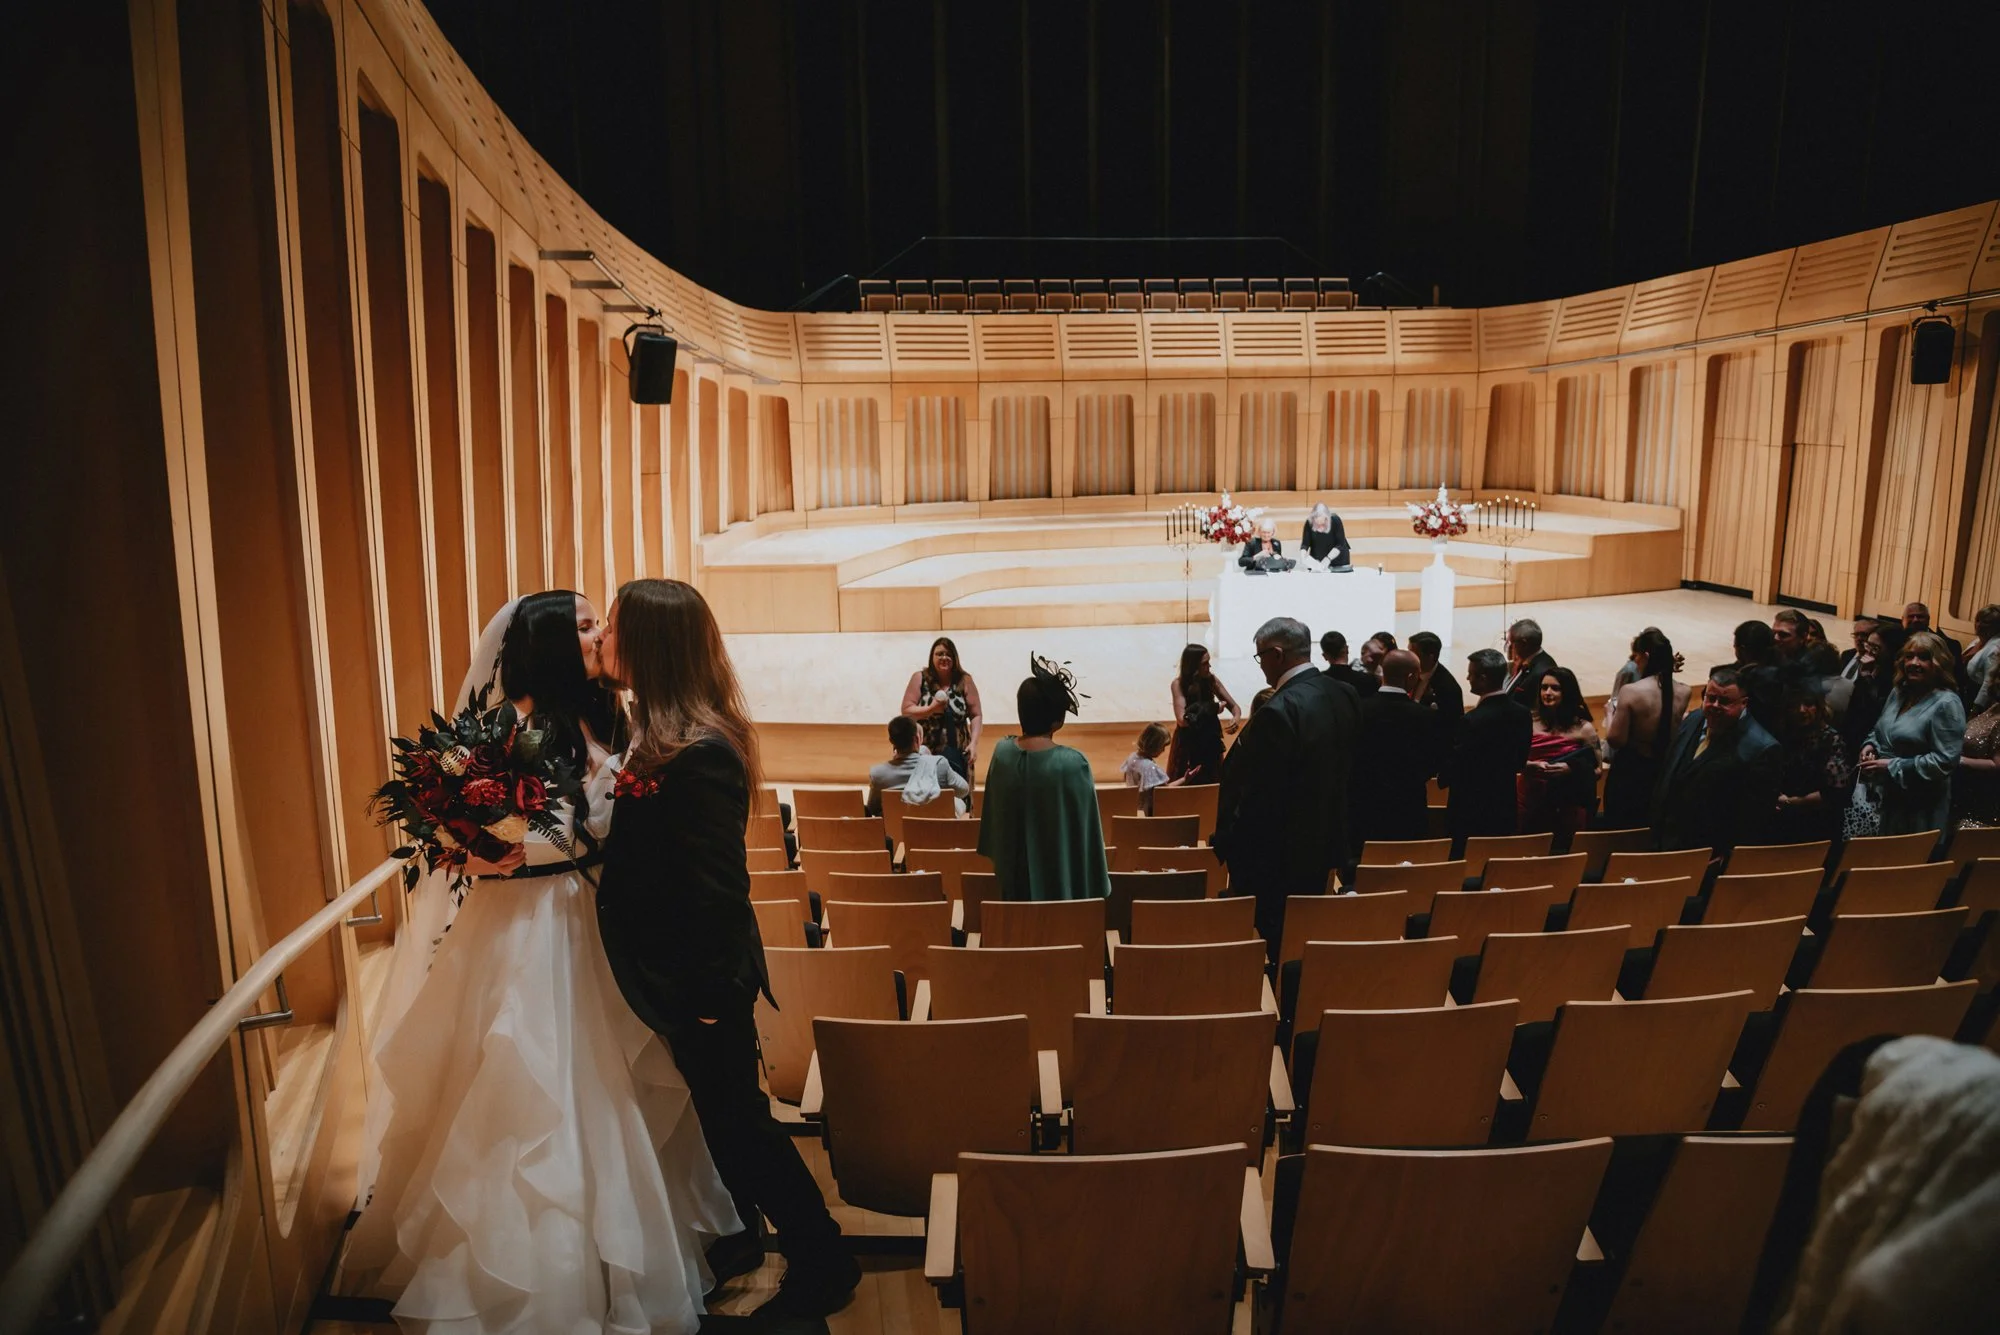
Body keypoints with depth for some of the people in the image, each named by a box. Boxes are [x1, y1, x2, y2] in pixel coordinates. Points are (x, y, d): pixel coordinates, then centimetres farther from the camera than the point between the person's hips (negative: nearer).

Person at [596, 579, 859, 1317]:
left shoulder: (698, 755, -27)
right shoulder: (665, 737, 3)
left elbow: (717, 887, -25)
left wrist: (710, 992, -19)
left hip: (705, 980, -9)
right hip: (685, 973, 9)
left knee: (738, 1116, 6)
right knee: (720, 1110, 23)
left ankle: (822, 1263, 23)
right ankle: (739, 1236, 43)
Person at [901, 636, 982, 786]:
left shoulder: (964, 681, 2)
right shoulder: (919, 679, 3)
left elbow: (975, 715, 2)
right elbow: (906, 710, 0)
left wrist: (974, 743, -8)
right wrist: (931, 709, -13)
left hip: (956, 755, 0)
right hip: (925, 753, 0)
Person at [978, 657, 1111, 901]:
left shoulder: (1002, 752, -7)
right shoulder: (1073, 763, -20)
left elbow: (993, 821, 5)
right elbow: (1085, 833, -13)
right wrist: (1096, 889, -2)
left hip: (1015, 879, 4)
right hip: (1060, 880, -4)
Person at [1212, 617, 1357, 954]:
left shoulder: (1279, 712, -25)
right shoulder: (1344, 695, 0)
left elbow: (1258, 796, -22)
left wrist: (1226, 842, -10)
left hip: (1274, 855, -8)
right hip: (1322, 846, 8)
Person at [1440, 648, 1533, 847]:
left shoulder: (1473, 721, -23)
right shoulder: (1523, 713, 1)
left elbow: (1452, 771, -16)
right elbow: (1520, 760, 12)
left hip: (1471, 814, -7)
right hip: (1506, 810, 7)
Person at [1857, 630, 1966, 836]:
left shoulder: (1946, 704, -15)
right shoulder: (1899, 692, 8)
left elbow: (1944, 761, -22)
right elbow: (1881, 732, 22)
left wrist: (1892, 766, -22)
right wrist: (1870, 746, -1)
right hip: (1884, 796, 7)